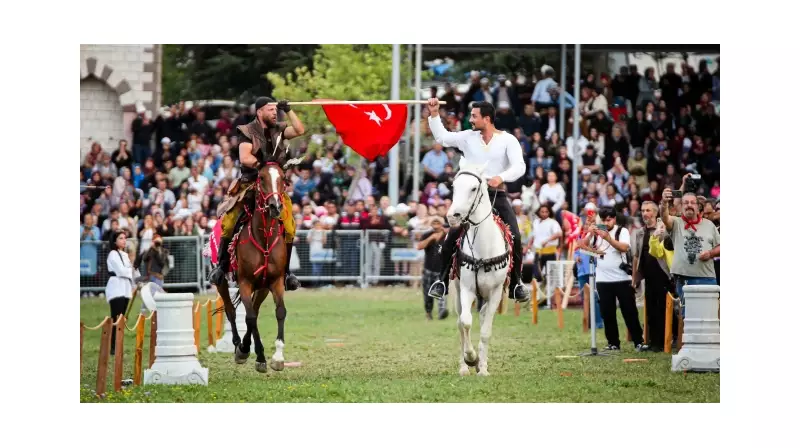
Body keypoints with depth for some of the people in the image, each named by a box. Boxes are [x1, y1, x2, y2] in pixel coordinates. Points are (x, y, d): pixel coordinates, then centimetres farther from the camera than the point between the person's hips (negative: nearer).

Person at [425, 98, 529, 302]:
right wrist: (434, 114, 3)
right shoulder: (468, 137, 8)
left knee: (515, 237, -14)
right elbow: (442, 137, 13)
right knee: (452, 235, -15)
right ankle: (442, 280, -3)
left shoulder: (508, 140, -2)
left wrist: (501, 177, -31)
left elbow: (519, 167, -13)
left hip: (497, 195, -2)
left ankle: (516, 284, 0)